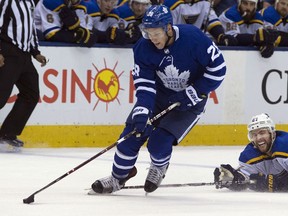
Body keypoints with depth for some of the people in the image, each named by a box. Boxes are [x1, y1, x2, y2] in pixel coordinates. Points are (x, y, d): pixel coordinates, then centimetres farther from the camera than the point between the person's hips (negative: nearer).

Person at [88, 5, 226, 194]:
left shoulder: (193, 38, -27)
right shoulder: (144, 48, -17)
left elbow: (218, 68, -19)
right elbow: (144, 83, -17)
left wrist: (192, 93, -21)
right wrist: (141, 112, -32)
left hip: (191, 100, -4)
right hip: (159, 94, 4)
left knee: (159, 142, -18)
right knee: (132, 133, -7)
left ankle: (159, 168, 16)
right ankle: (118, 177, 14)